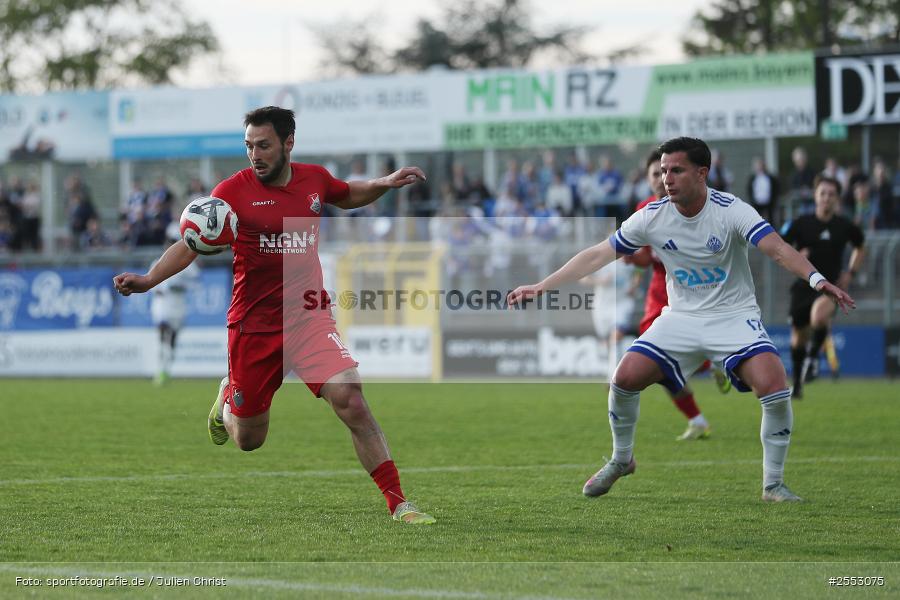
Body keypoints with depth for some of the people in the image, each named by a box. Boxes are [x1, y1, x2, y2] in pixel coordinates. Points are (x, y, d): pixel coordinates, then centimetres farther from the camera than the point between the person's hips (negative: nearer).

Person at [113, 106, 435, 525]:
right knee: (248, 440, 9)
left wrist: (386, 183, 7)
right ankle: (227, 401, 47)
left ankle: (398, 503, -15)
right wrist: (147, 280, -27)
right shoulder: (234, 190, -10)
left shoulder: (315, 179, 2)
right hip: (253, 326, -1)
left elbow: (349, 196, 26)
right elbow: (190, 245, -11)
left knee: (350, 401, -21)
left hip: (309, 317, 2)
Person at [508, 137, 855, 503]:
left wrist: (815, 278, -49)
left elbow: (777, 249, -30)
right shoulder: (652, 217, -7)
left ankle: (773, 483, -7)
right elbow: (597, 256, -2)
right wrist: (541, 287, -7)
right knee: (625, 376, -14)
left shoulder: (731, 211, -17)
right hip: (682, 317, 3)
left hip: (734, 315, -3)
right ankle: (621, 460, 16)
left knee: (773, 384, -25)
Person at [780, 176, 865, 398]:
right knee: (799, 337, 9)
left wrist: (851, 272, 8)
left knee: (820, 314, -35)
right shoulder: (800, 224, -3)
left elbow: (860, 247, 21)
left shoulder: (845, 226, 1)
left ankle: (813, 356, -10)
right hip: (804, 285, 1)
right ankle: (797, 383, 30)